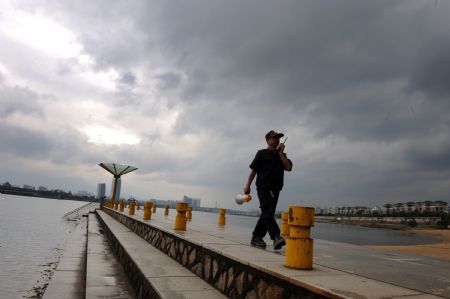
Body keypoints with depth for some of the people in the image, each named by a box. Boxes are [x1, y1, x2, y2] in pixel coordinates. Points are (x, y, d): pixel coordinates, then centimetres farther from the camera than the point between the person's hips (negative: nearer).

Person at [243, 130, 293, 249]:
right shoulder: (262, 153, 7)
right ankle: (276, 237, -27)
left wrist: (280, 152, 2)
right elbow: (253, 170, 4)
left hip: (275, 189, 5)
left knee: (267, 214, 6)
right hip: (263, 188, -5)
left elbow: (288, 167, 2)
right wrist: (247, 185, -2)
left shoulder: (281, 155, 20)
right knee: (268, 213, -18)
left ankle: (256, 238, 16)